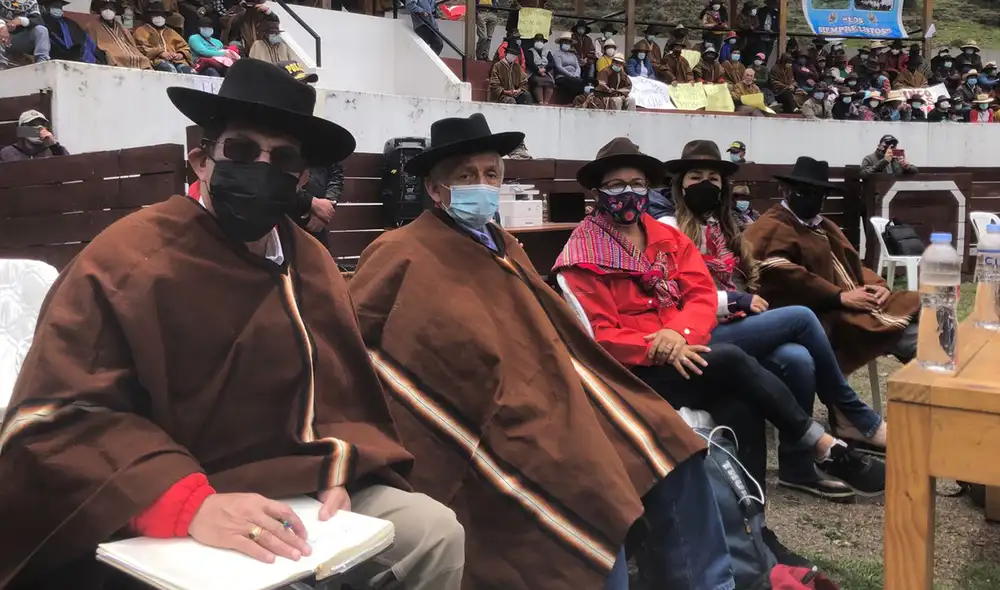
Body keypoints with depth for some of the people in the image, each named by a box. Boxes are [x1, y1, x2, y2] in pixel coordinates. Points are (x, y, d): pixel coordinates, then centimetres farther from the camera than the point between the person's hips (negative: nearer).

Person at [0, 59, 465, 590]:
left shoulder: (311, 265, 6)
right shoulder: (126, 260, -13)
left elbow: (338, 389, 15)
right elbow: (55, 421, -19)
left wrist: (336, 471, -7)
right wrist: (191, 505, -31)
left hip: (290, 495, 6)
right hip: (153, 525, -6)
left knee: (435, 532, -5)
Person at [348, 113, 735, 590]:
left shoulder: (501, 245, 20)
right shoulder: (404, 255, -5)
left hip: (554, 392, 8)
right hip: (498, 418, -8)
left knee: (666, 441, -4)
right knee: (597, 495, -25)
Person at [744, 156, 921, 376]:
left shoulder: (824, 226, 26)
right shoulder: (771, 228, -7)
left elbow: (852, 263, 24)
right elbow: (785, 276, -20)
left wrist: (877, 285, 1)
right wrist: (839, 296, -21)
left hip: (856, 306, 10)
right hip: (820, 317, -9)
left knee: (914, 306, -8)